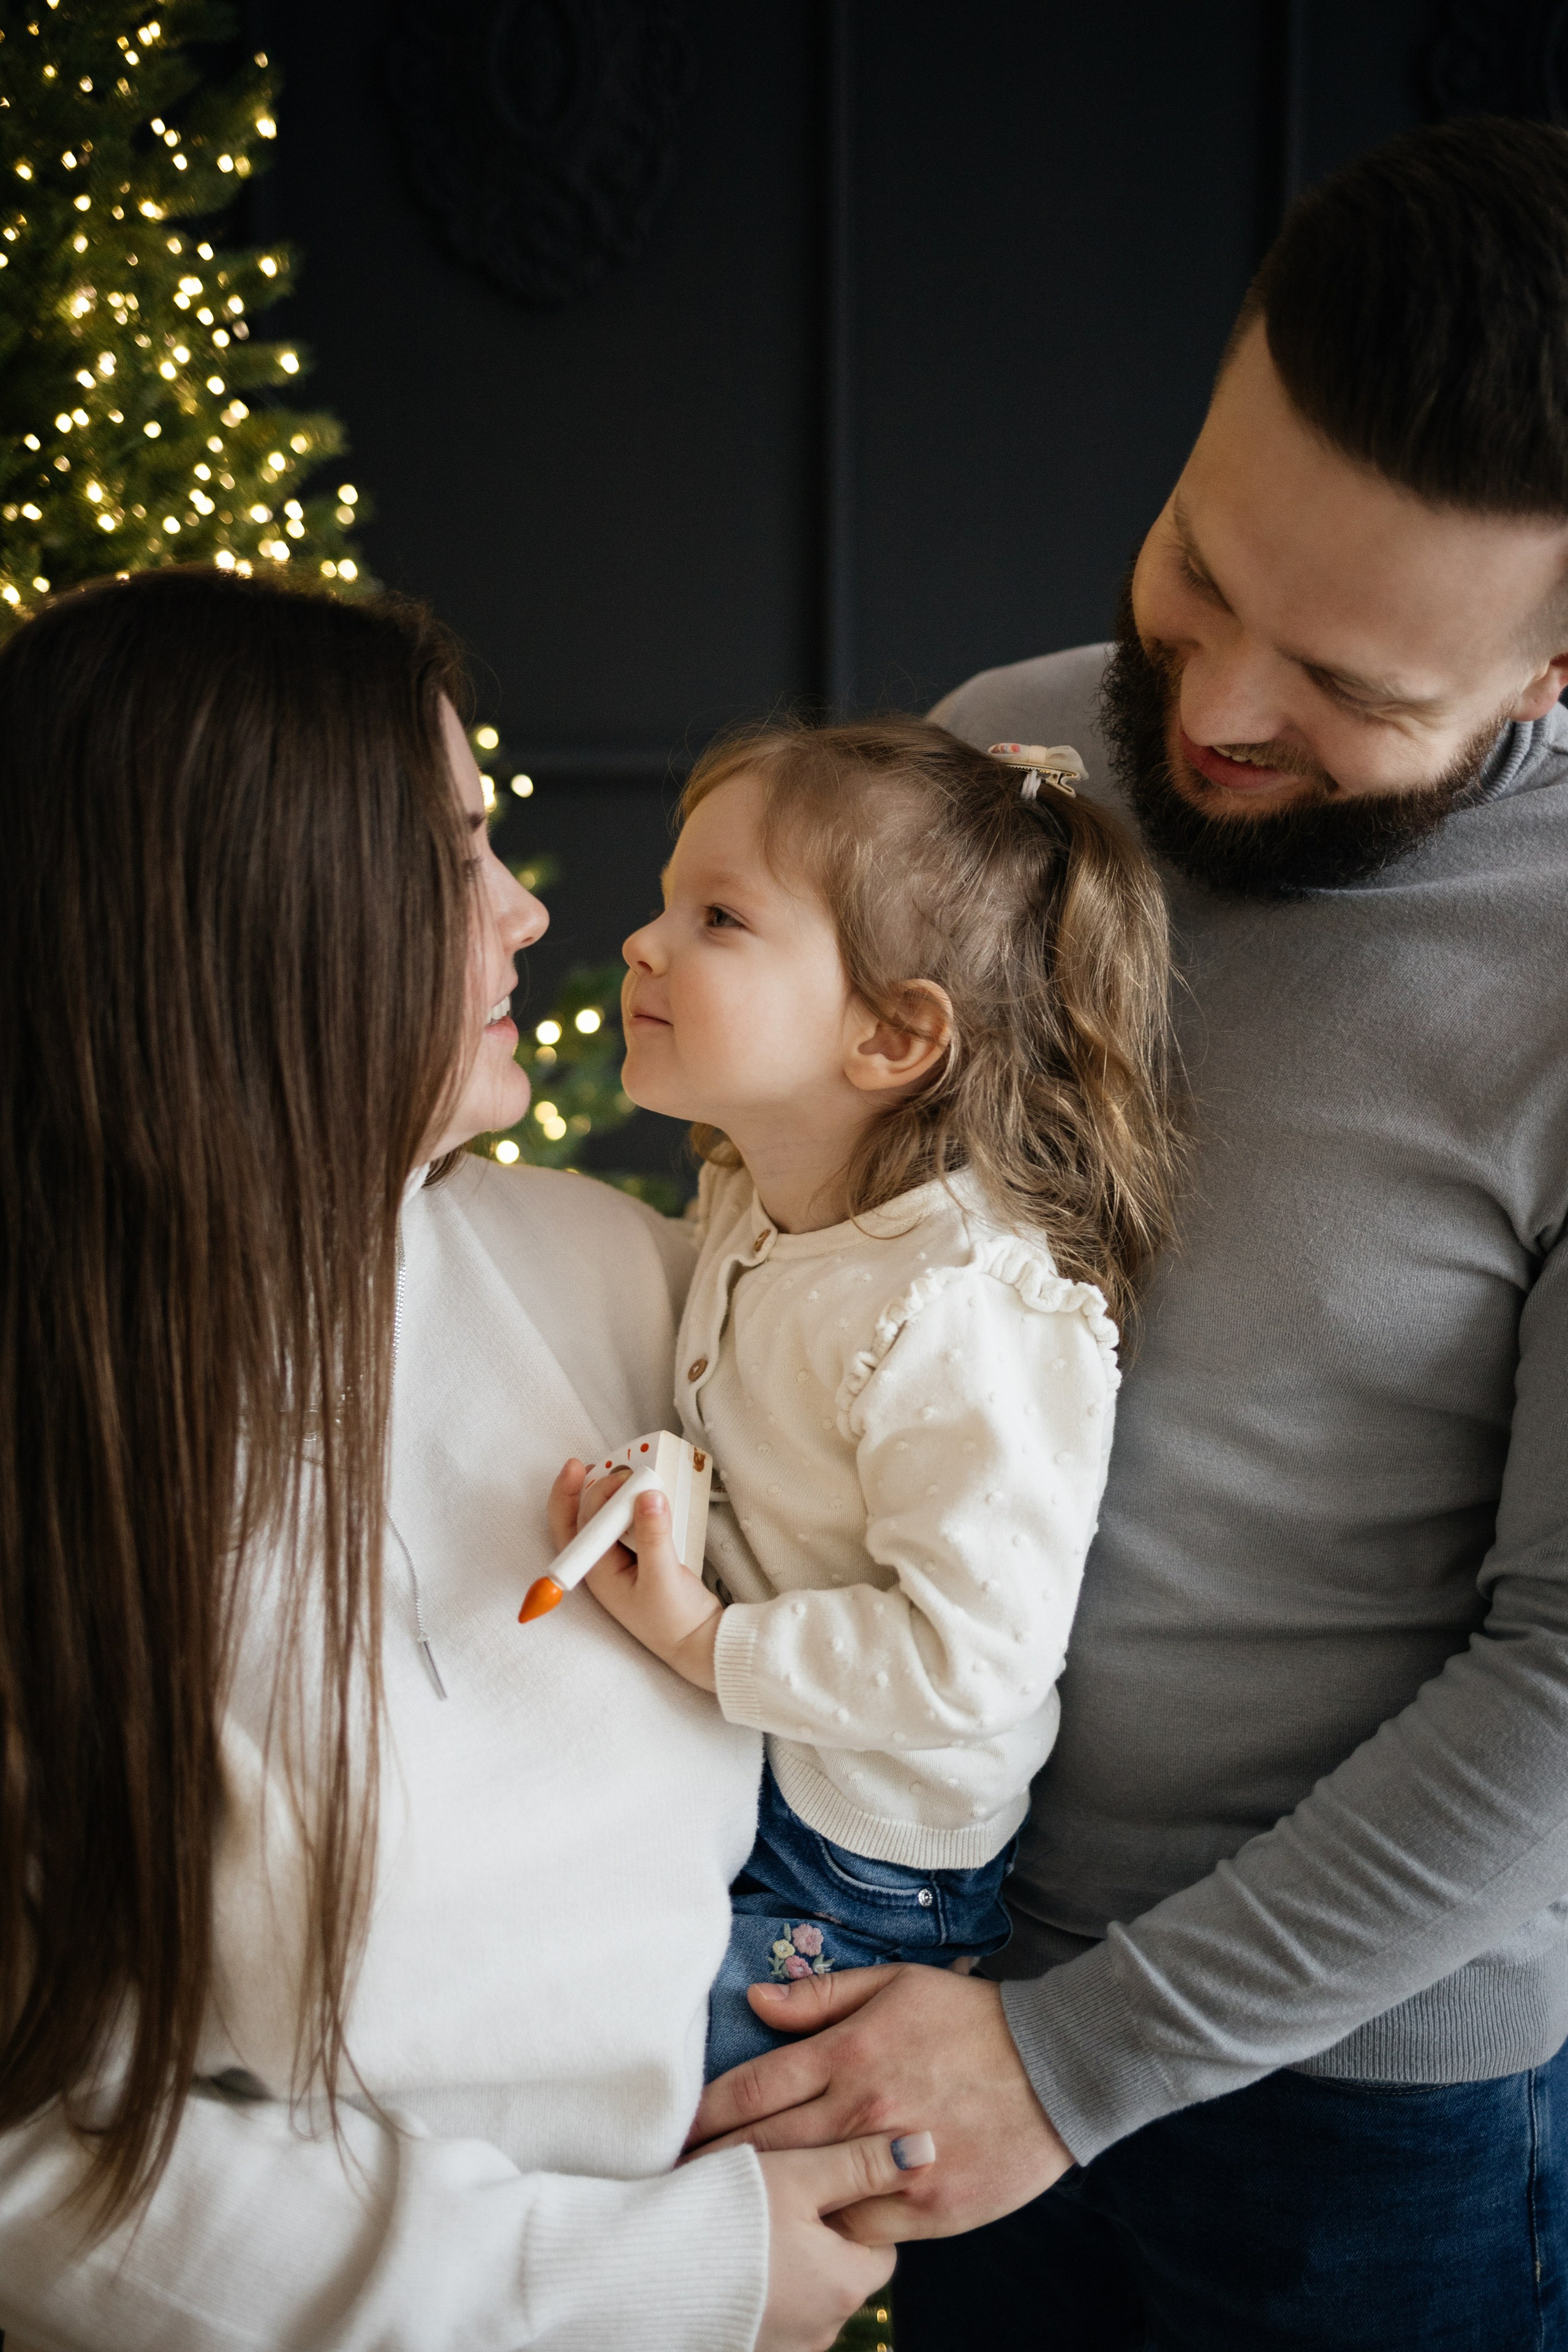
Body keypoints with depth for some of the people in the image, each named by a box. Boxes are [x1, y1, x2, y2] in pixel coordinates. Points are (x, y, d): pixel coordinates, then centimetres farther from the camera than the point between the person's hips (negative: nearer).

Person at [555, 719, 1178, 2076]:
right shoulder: (752, 1203, -2)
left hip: (867, 1866, -8)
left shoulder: (958, 1319, -31)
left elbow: (975, 1653, -30)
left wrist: (711, 1645, -27)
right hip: (732, 1770, 8)